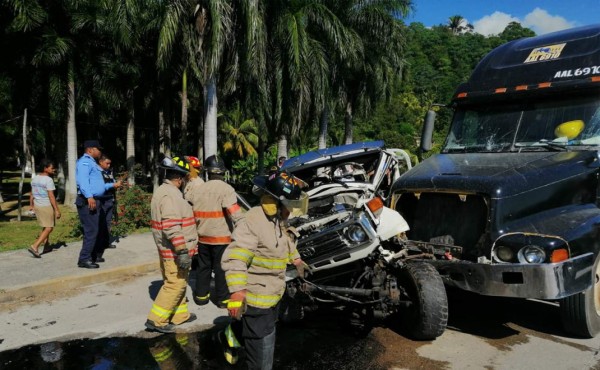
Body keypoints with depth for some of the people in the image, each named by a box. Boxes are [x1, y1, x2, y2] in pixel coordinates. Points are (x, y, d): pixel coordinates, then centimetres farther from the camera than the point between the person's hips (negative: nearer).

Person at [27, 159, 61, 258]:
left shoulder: (35, 179, 8)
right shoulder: (48, 180, -16)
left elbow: (31, 194, 15)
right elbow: (51, 196, -19)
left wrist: (31, 205, 27)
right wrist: (57, 210, -17)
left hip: (37, 206, 8)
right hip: (47, 206, -8)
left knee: (45, 227, 22)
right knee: (49, 228, -2)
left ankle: (47, 246, 30)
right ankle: (34, 247, -13)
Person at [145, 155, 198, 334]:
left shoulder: (162, 191, 13)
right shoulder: (170, 195, -21)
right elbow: (172, 227, -29)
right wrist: (182, 251, -28)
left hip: (168, 250, 11)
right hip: (174, 251, -11)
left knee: (177, 283, 19)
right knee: (175, 285, -2)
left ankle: (180, 315, 29)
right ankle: (156, 319, 4)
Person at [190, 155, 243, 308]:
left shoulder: (198, 190, 5)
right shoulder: (226, 189, -14)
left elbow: (194, 214, 11)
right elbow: (235, 214, -23)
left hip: (203, 237, 5)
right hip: (221, 237, -5)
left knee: (203, 266, 17)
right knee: (221, 268, 5)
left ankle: (201, 295, 26)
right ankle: (223, 298, 13)